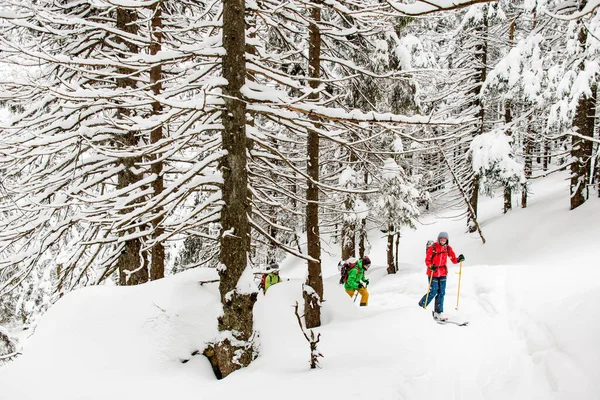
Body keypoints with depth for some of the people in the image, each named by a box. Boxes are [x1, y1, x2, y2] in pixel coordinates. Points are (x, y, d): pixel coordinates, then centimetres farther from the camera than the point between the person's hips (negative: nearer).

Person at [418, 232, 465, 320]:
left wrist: (459, 259, -17)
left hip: (443, 273, 5)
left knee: (441, 293, 3)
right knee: (433, 292, -6)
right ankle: (421, 306, 16)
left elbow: (453, 259, 4)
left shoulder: (448, 248, 3)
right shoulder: (432, 248, -10)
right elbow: (427, 260, -8)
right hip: (432, 273, -5)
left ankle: (438, 313, 9)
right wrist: (431, 266, -27)